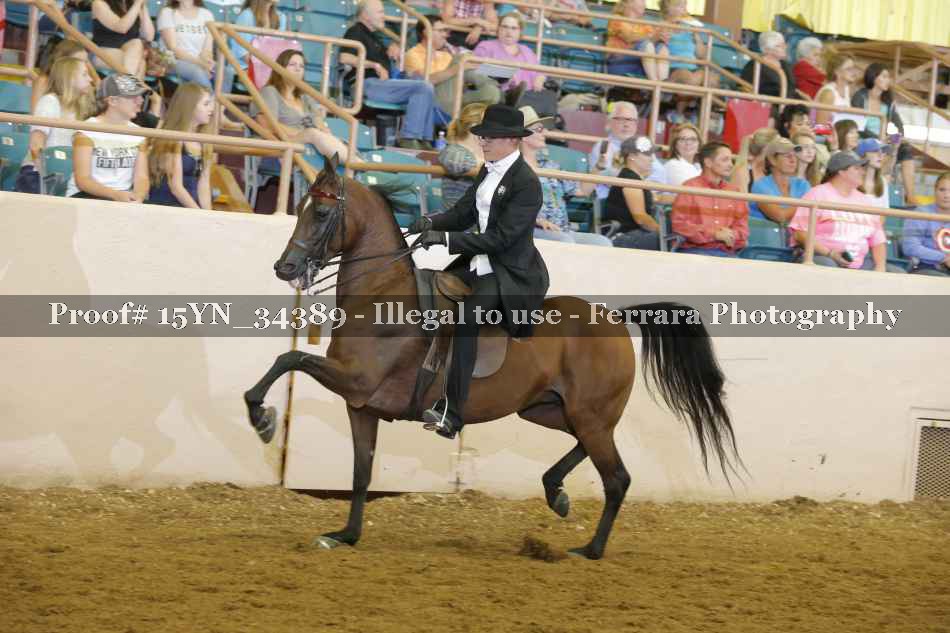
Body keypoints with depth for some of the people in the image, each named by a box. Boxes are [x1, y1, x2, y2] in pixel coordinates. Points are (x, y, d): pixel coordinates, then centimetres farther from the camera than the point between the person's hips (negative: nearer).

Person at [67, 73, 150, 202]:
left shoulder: (137, 133, 10)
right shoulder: (87, 132, -4)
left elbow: (141, 177, 2)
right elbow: (82, 180, -12)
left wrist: (138, 196, -22)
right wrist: (116, 195, -28)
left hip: (126, 198, 4)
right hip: (86, 197, -4)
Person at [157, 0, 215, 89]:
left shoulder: (206, 14, 10)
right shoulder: (167, 13, 1)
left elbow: (208, 50, 1)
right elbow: (173, 48, -8)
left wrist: (206, 62, -23)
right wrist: (198, 62, -23)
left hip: (201, 63, 3)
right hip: (175, 62, -3)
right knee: (197, 72, -36)